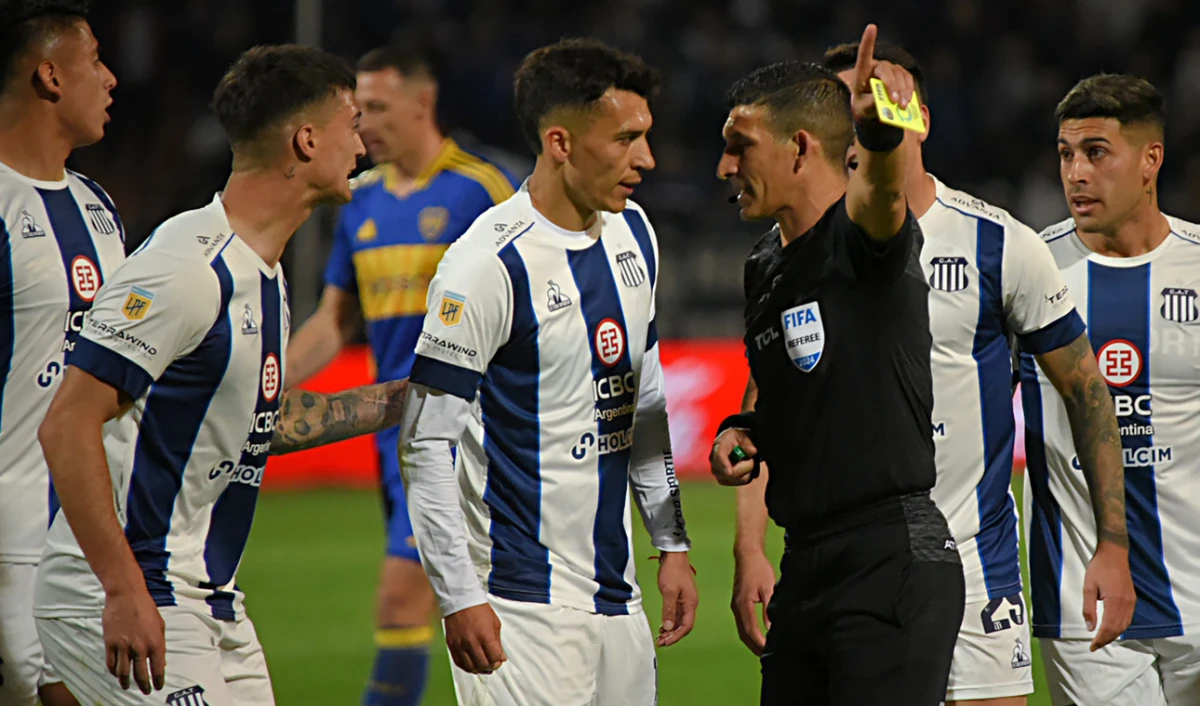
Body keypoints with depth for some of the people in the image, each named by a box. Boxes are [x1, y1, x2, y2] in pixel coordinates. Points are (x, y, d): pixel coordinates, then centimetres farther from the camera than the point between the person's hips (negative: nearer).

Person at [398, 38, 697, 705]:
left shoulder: (633, 233, 10)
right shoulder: (490, 265, -15)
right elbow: (426, 443, -14)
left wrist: (673, 543, 17)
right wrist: (459, 598, -17)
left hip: (617, 592, 8)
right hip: (525, 603, -8)